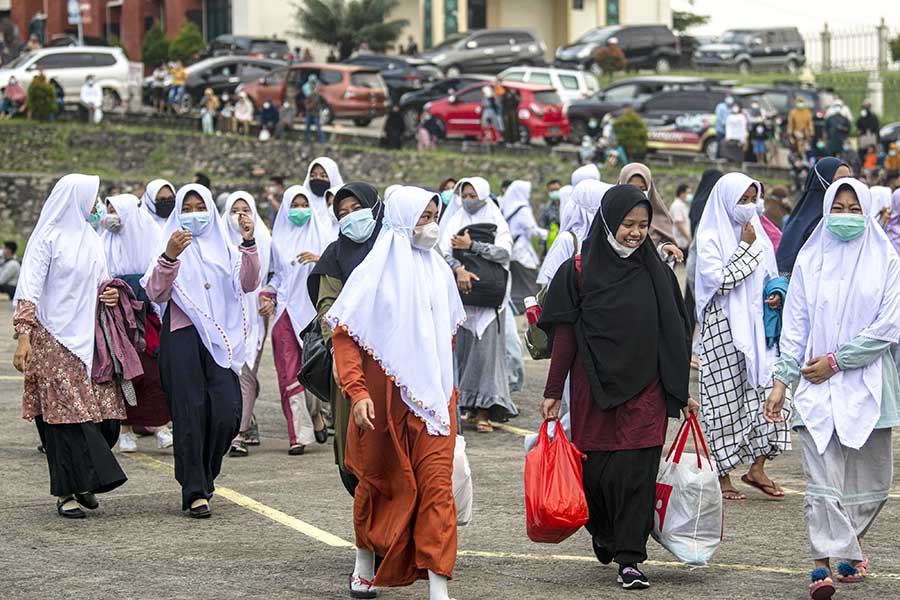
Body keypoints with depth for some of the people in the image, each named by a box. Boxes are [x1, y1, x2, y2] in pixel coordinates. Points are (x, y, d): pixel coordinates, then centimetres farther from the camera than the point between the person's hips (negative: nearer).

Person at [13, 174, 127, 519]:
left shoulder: (89, 237, 16)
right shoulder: (48, 237, -6)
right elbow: (30, 287, -10)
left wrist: (110, 294, 3)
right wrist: (24, 336, -18)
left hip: (88, 336, 7)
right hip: (55, 338, -7)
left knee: (103, 411, 1)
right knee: (65, 411, -7)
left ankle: (82, 480, 16)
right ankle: (67, 492, -4)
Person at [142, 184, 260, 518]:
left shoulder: (224, 248, 15)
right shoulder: (171, 246, 5)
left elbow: (247, 284, 0)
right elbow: (156, 294, -9)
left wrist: (249, 244, -12)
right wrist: (169, 257, -24)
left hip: (220, 337, 3)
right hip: (182, 338, -3)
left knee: (227, 412, -6)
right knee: (190, 413, -5)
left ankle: (204, 475, 17)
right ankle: (195, 492, -1)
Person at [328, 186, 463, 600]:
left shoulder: (439, 272, 8)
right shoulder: (375, 272, -7)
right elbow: (344, 335, -8)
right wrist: (357, 391, -17)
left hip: (433, 396, 3)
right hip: (385, 396, -3)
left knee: (437, 485, -9)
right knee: (379, 481, 13)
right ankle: (365, 565, 36)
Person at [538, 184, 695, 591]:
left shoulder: (656, 273, 6)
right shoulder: (579, 272, -1)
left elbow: (674, 336, 11)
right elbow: (564, 336, 0)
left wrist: (682, 392, 12)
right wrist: (553, 393, -2)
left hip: (644, 390, 1)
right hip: (594, 389, -1)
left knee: (637, 472, -7)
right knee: (596, 471, 6)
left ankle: (629, 559, -3)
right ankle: (603, 532, 34)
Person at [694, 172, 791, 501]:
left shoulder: (758, 235, 12)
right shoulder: (710, 239, -6)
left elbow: (770, 277, 23)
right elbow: (721, 280, -18)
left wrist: (777, 295, 2)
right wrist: (746, 248, -14)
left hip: (756, 325, 6)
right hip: (723, 328, -6)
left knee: (768, 389, -1)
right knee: (726, 400, -2)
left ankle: (757, 468, 9)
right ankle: (722, 476, 7)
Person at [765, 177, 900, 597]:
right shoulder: (810, 261, 7)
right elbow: (795, 326, 7)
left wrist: (837, 360, -9)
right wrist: (783, 380, -1)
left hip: (866, 384, 0)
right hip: (818, 385, 0)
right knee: (821, 475, -10)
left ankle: (848, 543, 31)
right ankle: (826, 562, -14)